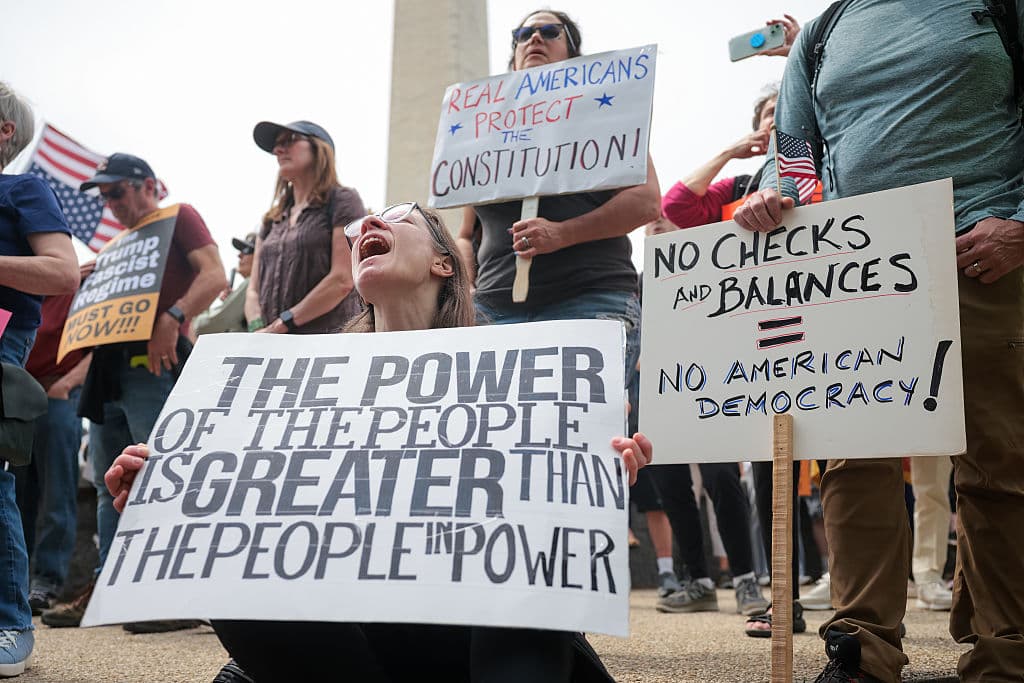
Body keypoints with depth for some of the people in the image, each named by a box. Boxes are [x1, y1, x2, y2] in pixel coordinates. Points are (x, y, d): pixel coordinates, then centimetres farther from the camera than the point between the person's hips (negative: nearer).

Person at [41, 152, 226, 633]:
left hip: (154, 363, -9)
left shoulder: (178, 217, 3)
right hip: (112, 364, 9)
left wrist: (172, 317, -26)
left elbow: (214, 276, -13)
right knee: (109, 484, 9)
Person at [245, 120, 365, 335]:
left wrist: (280, 325, -7)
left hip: (328, 337, -5)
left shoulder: (343, 201, 4)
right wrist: (258, 330, -4)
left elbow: (343, 281, -8)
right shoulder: (272, 220, 22)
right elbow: (253, 289, 17)